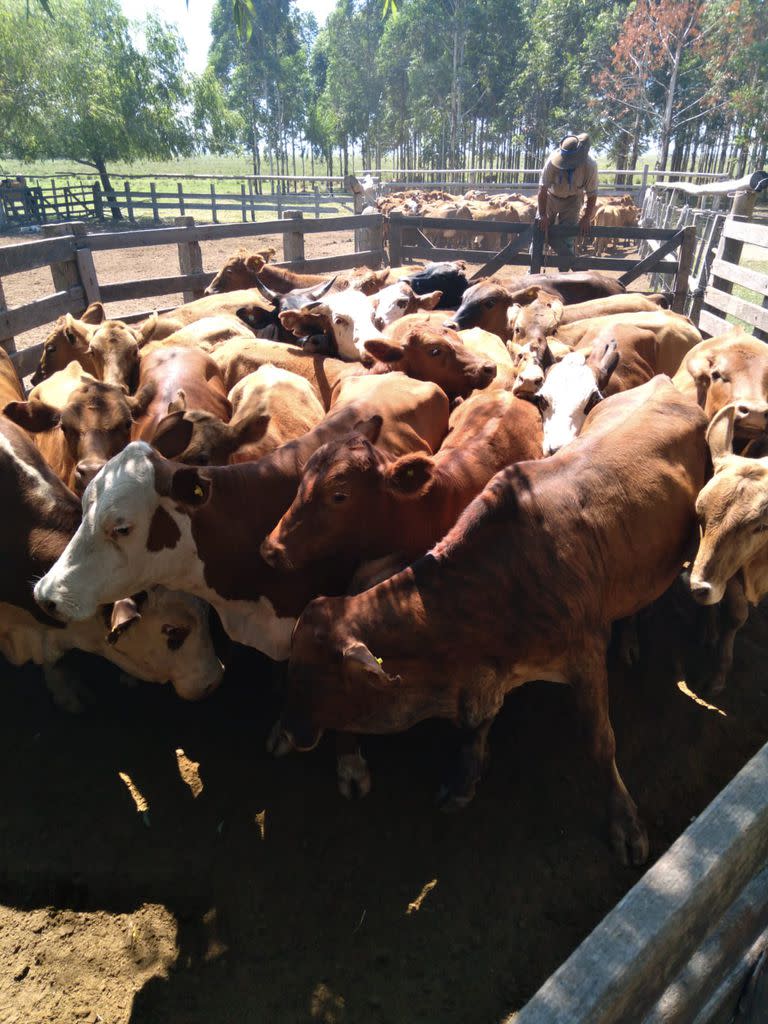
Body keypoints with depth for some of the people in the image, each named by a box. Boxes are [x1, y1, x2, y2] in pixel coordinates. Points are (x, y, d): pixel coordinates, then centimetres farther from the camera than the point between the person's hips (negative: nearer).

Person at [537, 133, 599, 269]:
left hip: (572, 200, 0)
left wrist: (586, 218, -20)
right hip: (551, 197, 1)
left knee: (568, 239, -5)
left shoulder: (590, 165, -30)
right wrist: (543, 215, -25)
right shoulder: (553, 160, -32)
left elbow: (592, 195, -19)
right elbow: (543, 189, -26)